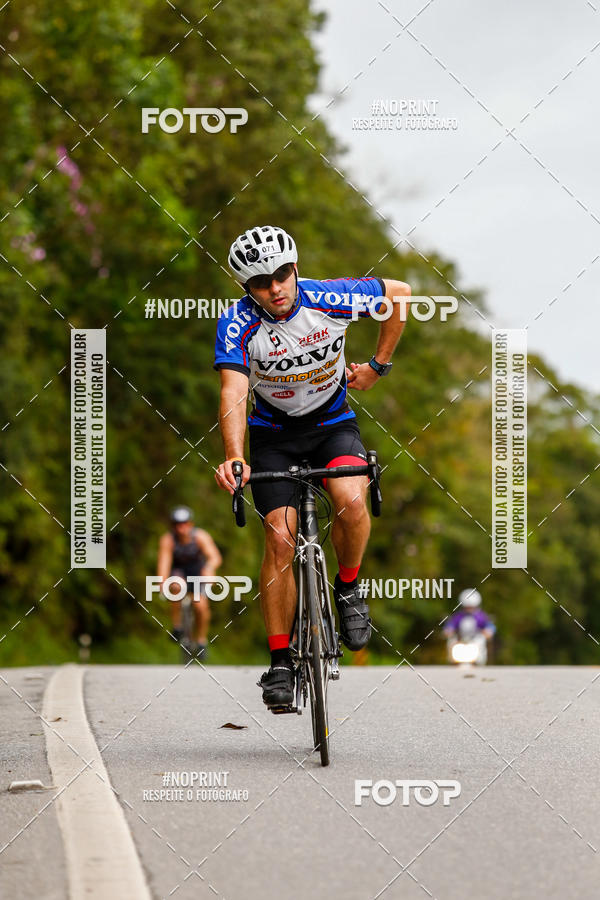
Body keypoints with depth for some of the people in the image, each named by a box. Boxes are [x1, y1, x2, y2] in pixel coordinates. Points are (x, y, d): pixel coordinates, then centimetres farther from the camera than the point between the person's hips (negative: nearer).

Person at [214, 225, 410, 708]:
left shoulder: (330, 299, -20)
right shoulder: (238, 324, -22)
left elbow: (401, 293, -3)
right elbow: (233, 393, -33)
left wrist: (378, 366, 2)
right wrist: (234, 459, -49)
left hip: (333, 423, 0)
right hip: (274, 434, 0)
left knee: (351, 501, -29)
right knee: (280, 541, -10)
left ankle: (349, 587, -1)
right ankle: (280, 660, -1)